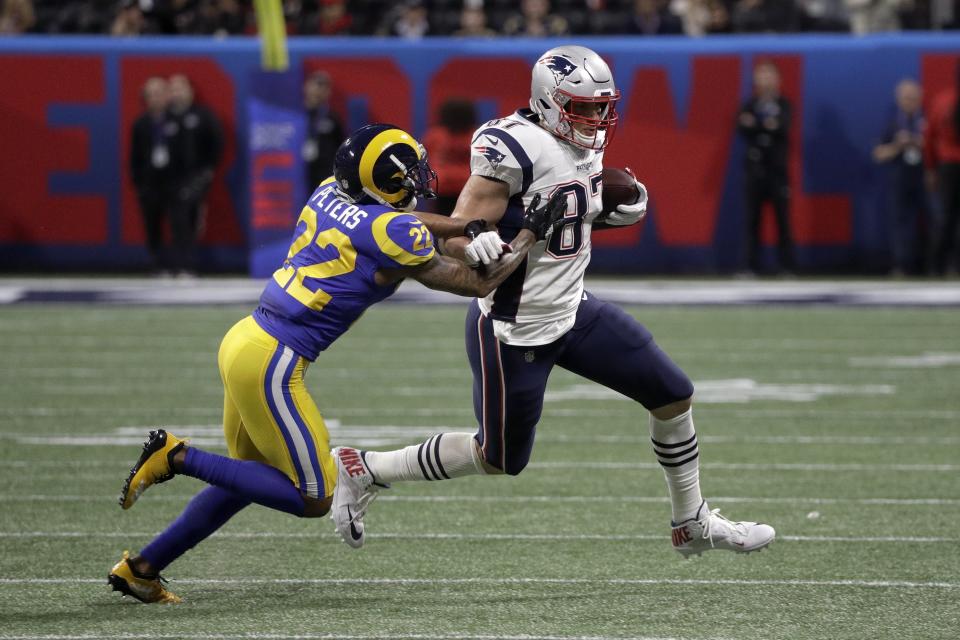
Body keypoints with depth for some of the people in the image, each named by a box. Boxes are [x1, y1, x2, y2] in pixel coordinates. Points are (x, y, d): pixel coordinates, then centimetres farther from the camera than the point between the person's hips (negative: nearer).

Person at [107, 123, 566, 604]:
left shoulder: (330, 194, 8)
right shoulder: (394, 233, -13)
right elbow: (478, 284, -1)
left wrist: (478, 224, 25)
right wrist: (532, 233, 10)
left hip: (244, 341, 9)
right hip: (270, 363, -9)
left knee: (248, 481, 24)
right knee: (313, 500, 2)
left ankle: (141, 567, 23)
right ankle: (177, 457, -4)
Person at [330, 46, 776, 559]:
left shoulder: (585, 147, 2)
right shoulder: (514, 149, -25)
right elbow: (455, 236, -23)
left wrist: (621, 210, 0)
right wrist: (477, 245, -46)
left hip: (571, 310, 8)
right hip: (513, 332, -8)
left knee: (672, 395, 7)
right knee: (499, 458, 6)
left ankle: (692, 525, 24)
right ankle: (362, 470, 22)